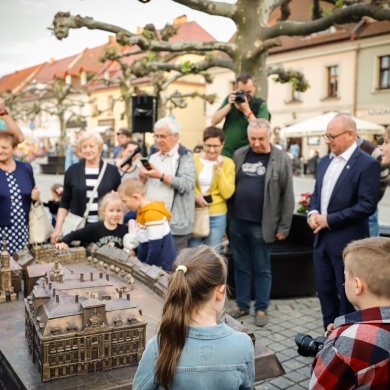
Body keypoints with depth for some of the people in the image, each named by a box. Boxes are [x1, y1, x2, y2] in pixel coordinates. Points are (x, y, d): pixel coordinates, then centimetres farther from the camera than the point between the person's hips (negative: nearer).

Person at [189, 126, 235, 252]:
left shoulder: (227, 163, 0)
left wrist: (219, 169, -14)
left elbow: (227, 193, -8)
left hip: (217, 217, 0)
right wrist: (194, 196, -15)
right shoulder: (193, 159, -2)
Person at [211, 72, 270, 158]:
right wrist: (229, 105, -10)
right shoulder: (230, 100, 9)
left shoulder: (260, 105, -4)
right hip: (226, 153, 4)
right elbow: (214, 121, 2)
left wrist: (247, 110, -22)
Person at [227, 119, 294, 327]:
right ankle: (242, 304, 27)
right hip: (237, 222, 4)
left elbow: (287, 196, -4)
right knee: (241, 266, 13)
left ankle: (261, 308, 22)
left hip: (262, 225, -3)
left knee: (261, 269, 8)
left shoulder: (281, 159, -5)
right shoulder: (239, 155, 6)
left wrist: (284, 227, -5)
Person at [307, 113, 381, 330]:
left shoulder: (367, 164, -13)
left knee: (348, 295, 7)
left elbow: (367, 206, -19)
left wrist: (329, 220, -18)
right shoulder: (325, 161, 11)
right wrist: (313, 212, -4)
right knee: (325, 290, 16)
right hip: (322, 238, 7)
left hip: (347, 241, -7)